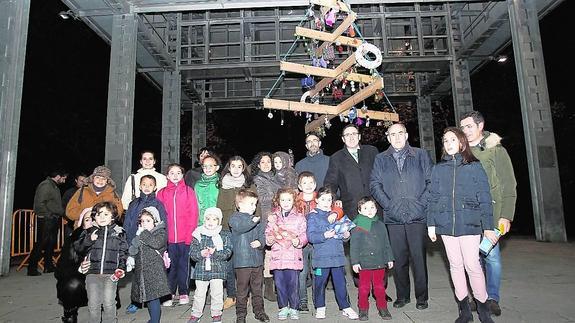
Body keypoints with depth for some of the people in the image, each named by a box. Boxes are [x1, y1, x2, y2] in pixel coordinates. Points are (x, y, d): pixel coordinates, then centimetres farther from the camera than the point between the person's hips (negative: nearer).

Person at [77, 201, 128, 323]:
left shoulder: (119, 232, 4)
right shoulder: (90, 232, 7)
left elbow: (123, 252, 6)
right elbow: (81, 248, 3)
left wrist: (122, 267, -5)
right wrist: (89, 239, -14)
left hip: (110, 274, -1)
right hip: (92, 273, 2)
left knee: (109, 303, -3)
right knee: (93, 304, 5)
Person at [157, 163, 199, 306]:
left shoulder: (189, 191, 2)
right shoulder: (162, 193, 7)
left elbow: (193, 214, -2)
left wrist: (190, 234, -9)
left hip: (185, 237, -1)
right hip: (168, 237, 1)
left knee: (183, 265, 8)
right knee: (170, 266, 8)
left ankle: (183, 293, 21)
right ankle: (170, 294, 20)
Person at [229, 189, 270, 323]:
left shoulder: (257, 219, 10)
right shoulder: (235, 218, -6)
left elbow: (262, 234, 11)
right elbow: (239, 227, -26)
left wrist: (260, 242, -10)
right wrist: (252, 221, -38)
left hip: (257, 260, 5)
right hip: (242, 260, -5)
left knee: (257, 288, 16)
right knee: (242, 289, 4)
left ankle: (259, 311, 30)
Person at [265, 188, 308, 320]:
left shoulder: (299, 217, 3)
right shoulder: (273, 217, 10)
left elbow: (304, 235, 0)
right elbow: (267, 234, 12)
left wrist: (299, 241, -18)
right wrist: (270, 239, -8)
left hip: (293, 256, -2)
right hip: (277, 256, 2)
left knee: (293, 283, 2)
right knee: (279, 283, 8)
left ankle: (294, 308, 19)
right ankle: (283, 307, 24)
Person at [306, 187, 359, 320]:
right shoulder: (313, 216, -1)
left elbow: (342, 230, 20)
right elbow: (311, 236, -10)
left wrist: (346, 235, -2)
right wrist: (324, 236, -24)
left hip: (338, 255, 3)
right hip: (321, 256, -3)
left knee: (340, 282, 8)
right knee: (320, 283, 7)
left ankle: (345, 307, 22)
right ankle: (320, 308, 25)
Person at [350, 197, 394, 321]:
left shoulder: (381, 225, 7)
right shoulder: (357, 226, -7)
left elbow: (386, 244, 15)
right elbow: (353, 246, -6)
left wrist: (389, 259, 14)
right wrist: (355, 262, -9)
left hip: (379, 262, 4)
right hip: (364, 263, -3)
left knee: (380, 286, 14)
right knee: (364, 287, 6)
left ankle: (382, 308, 28)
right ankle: (363, 310, 20)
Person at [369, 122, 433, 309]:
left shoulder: (421, 155, 8)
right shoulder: (380, 159, 12)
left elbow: (431, 181, 3)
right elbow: (374, 184, 5)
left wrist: (421, 203, -8)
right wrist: (389, 204, -6)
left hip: (417, 216, -1)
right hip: (393, 217, 1)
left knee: (419, 257, 2)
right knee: (398, 258, 7)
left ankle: (422, 297, 18)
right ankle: (402, 295, 23)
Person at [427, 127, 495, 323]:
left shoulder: (474, 167, 3)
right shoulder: (438, 169, 10)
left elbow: (484, 198, 1)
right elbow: (433, 198, 10)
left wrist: (488, 226, -4)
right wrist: (431, 224, 4)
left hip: (469, 224, -3)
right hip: (446, 224, 3)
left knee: (472, 265, -6)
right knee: (455, 265, 8)